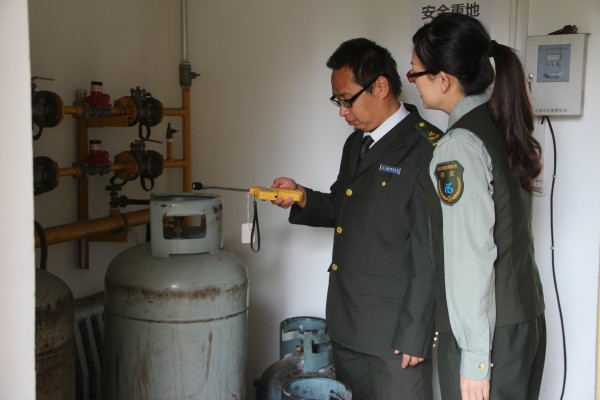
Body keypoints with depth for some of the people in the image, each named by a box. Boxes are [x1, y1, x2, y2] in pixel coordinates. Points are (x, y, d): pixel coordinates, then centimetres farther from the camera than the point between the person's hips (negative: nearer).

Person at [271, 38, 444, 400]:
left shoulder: (426, 149, -16)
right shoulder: (356, 143, 12)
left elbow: (431, 253, -18)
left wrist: (413, 335, -16)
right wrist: (303, 198, 3)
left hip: (396, 330, -8)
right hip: (347, 327, 8)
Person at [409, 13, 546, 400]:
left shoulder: (459, 145, -17)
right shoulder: (505, 127, 7)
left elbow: (471, 256, -20)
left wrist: (474, 356, -16)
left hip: (489, 334, -8)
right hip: (528, 320, 8)